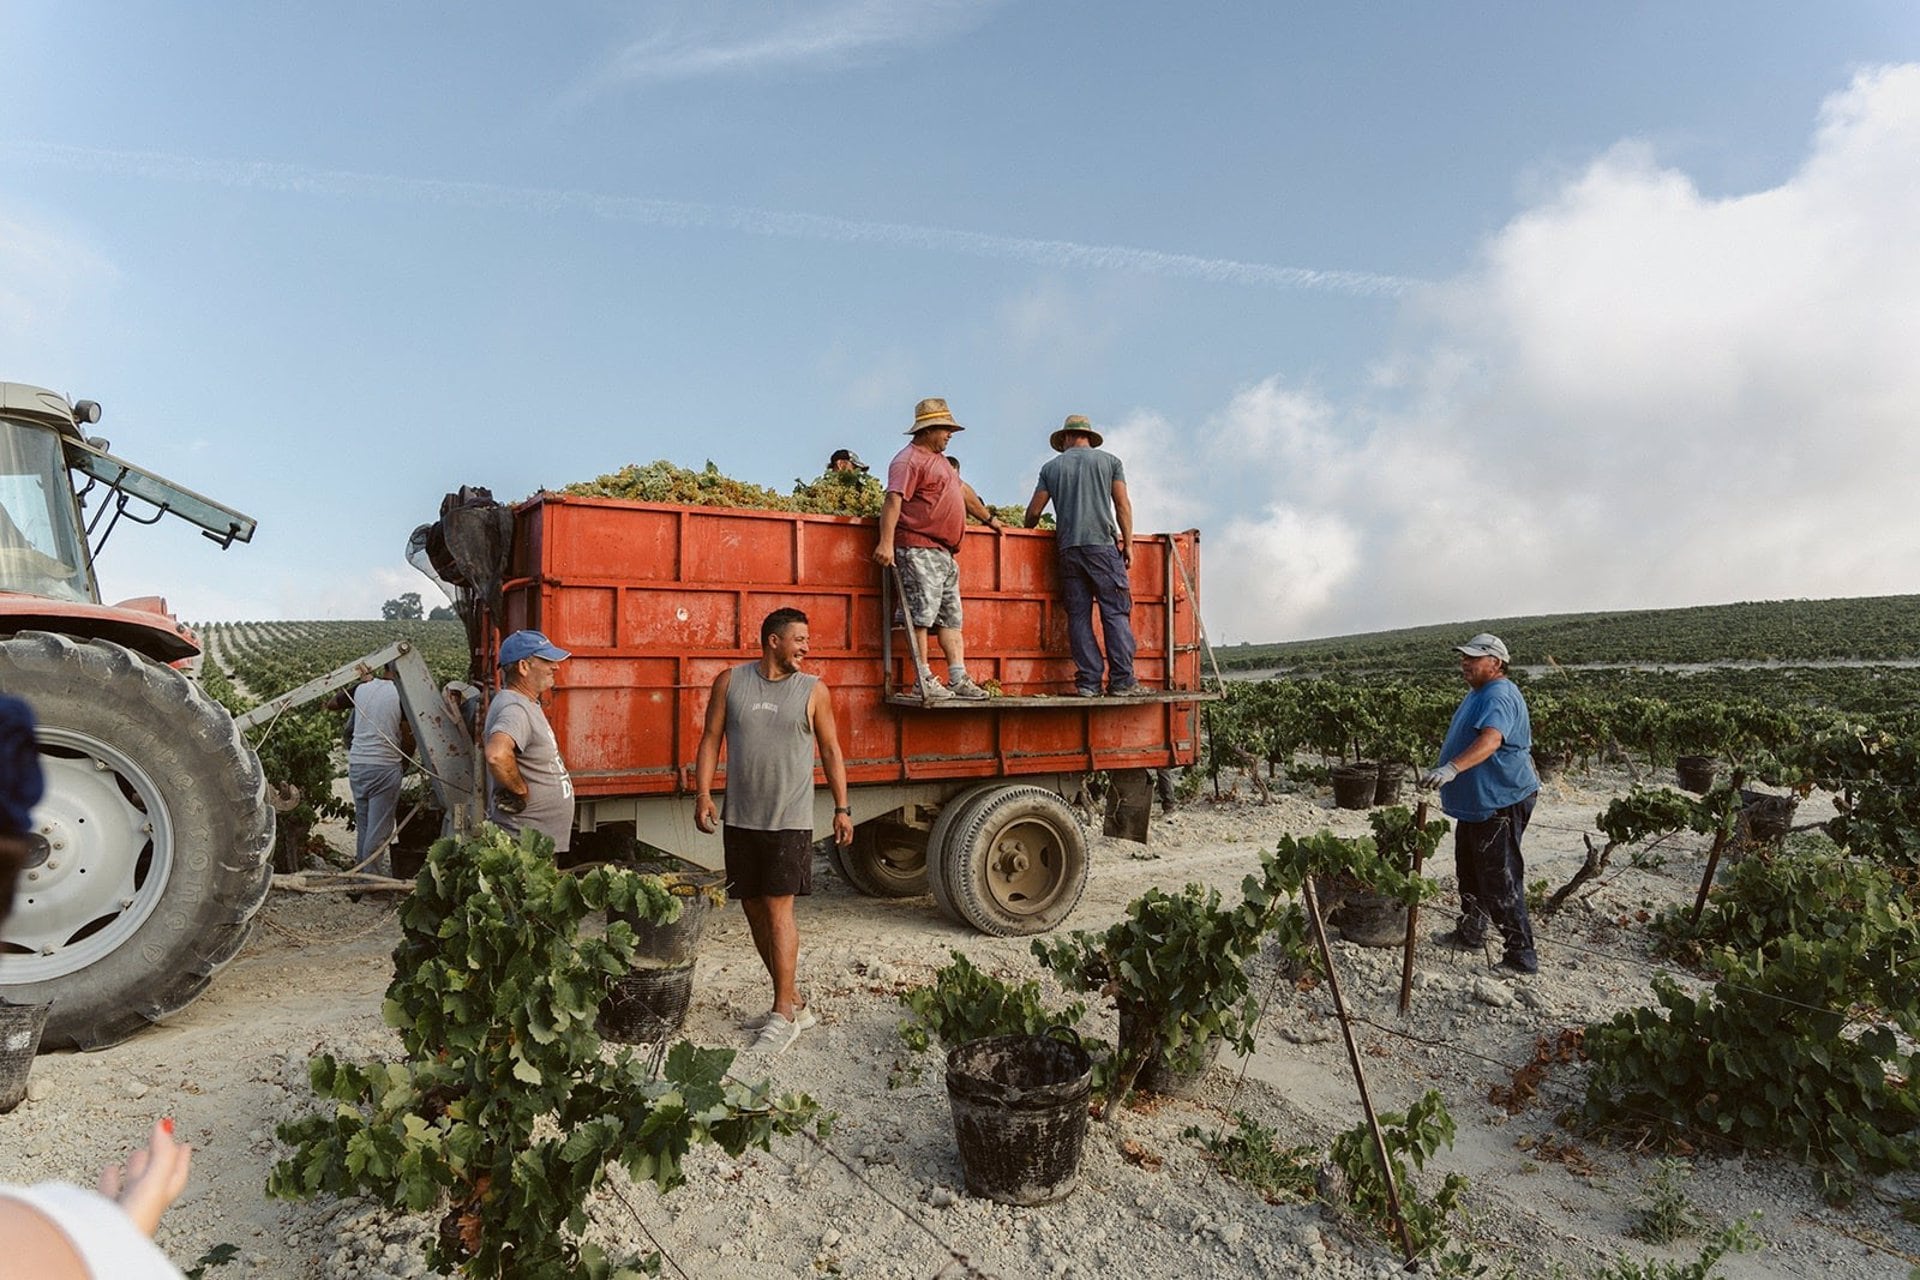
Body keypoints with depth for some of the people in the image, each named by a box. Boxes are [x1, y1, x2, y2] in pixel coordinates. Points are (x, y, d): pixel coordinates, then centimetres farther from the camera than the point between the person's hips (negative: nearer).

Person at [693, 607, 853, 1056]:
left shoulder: (813, 690, 1)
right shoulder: (730, 682, 4)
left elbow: (831, 751, 5)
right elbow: (711, 740, 5)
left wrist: (842, 808, 1)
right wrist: (703, 793, -6)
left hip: (790, 820, -3)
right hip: (741, 819, 3)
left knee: (778, 911, -7)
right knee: (754, 911, 9)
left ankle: (784, 1016, 0)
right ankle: (793, 1002, 23)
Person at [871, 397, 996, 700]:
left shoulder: (938, 459, 23)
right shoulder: (909, 460, -8)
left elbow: (961, 490, 36)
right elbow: (893, 501, -20)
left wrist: (988, 517, 44)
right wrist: (886, 542, -31)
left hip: (945, 553, 10)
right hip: (919, 550, -10)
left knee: (951, 618, 8)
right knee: (922, 615, -10)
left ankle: (958, 679, 11)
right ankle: (924, 682, -7)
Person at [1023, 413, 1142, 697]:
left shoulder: (1052, 467, 13)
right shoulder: (1109, 461, 11)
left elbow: (1033, 511, 11)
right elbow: (1122, 505, 5)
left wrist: (1028, 528, 31)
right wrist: (1128, 543, 7)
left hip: (1068, 548, 2)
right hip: (1103, 545, -2)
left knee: (1078, 616, 3)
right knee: (1116, 612, -2)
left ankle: (1088, 682, -1)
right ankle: (1122, 680, -7)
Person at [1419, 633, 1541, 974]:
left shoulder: (1499, 696, -21)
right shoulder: (1478, 693, 14)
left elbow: (1491, 740, -38)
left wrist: (1452, 768, -50)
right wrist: (1449, 770, 27)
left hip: (1500, 803, -11)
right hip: (1475, 803, 11)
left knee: (1500, 881, -8)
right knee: (1470, 872, 21)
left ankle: (1521, 955, 0)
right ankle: (1470, 934, 35)